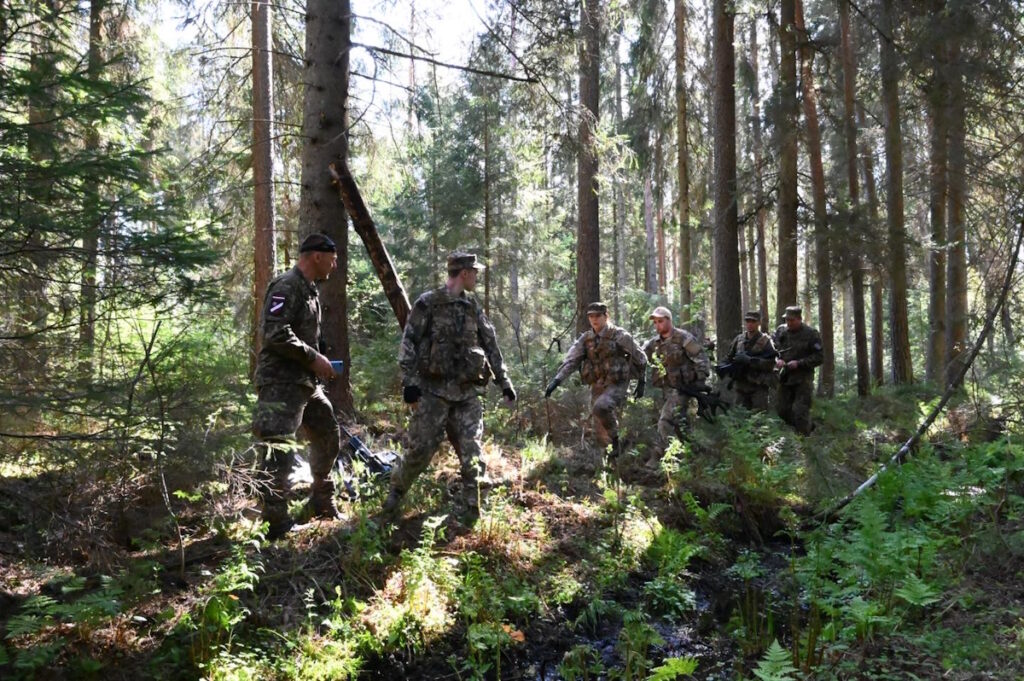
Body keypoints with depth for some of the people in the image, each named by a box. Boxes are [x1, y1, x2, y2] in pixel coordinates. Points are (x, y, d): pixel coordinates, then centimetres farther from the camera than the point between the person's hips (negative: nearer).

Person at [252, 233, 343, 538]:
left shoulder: (309, 290, 18)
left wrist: (318, 363, 11)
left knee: (328, 435, 18)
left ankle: (322, 503, 32)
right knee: (278, 450, -10)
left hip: (306, 382, 11)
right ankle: (275, 521, -5)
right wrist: (314, 358, -18)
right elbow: (275, 335, -24)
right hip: (282, 383, -11)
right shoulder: (286, 287, -13)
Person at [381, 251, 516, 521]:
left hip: (467, 392, 4)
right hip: (434, 390, -4)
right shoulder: (428, 303, -3)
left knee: (471, 453, -1)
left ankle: (474, 507, 9)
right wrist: (409, 381, -13)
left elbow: (491, 347, 17)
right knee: (420, 448, -3)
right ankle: (394, 495, 18)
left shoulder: (474, 308, 13)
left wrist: (504, 382, 15)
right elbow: (408, 343, -5)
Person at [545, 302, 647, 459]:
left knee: (601, 407, -32)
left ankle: (615, 440, -11)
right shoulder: (585, 339, 4)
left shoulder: (619, 335, -9)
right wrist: (556, 380, -18)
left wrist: (641, 382, 5)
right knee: (600, 429, 7)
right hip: (597, 386, 5)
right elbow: (570, 361, -4)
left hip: (617, 384, -5)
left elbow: (640, 358, 0)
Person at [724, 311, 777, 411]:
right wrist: (733, 367, -5)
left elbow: (770, 364, -14)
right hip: (741, 387, 5)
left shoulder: (766, 341, -5)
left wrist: (750, 360, -21)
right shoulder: (738, 340, 10)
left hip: (759, 387, -5)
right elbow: (728, 359, 16)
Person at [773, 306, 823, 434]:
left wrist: (799, 363, -19)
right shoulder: (781, 331, 6)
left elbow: (819, 357, -10)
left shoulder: (811, 334, -8)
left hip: (803, 379, -6)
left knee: (800, 412, -8)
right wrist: (777, 360, -8)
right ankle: (808, 427, 32)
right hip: (784, 378, 6)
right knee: (783, 411, 11)